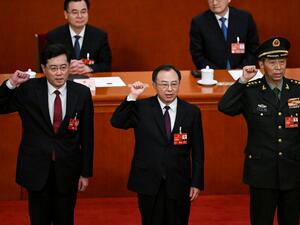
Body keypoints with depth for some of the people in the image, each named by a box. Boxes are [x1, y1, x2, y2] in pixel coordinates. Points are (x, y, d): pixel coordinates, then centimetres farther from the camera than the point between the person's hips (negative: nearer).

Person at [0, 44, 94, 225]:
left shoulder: (82, 93, -5)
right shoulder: (28, 90, -7)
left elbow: (87, 135, 0)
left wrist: (86, 172, 1)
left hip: (67, 169, 1)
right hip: (36, 168, 0)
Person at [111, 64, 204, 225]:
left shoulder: (191, 112, 0)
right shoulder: (141, 108, -1)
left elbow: (197, 151, 2)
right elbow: (116, 122, -15)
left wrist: (196, 183, 0)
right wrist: (132, 97, -23)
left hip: (179, 185, 1)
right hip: (148, 183, -1)